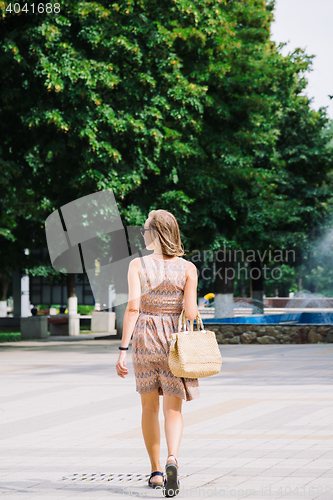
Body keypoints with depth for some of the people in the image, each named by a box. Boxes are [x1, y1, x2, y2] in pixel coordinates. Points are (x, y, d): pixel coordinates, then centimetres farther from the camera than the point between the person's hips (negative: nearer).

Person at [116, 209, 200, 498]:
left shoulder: (137, 265, -5)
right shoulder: (188, 268, -3)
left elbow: (133, 308, -11)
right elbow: (190, 312, -10)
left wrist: (123, 349, -9)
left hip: (145, 337, 0)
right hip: (175, 340, 0)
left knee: (150, 406, 15)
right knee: (173, 408, 4)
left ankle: (156, 472, 22)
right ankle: (172, 458, -23)